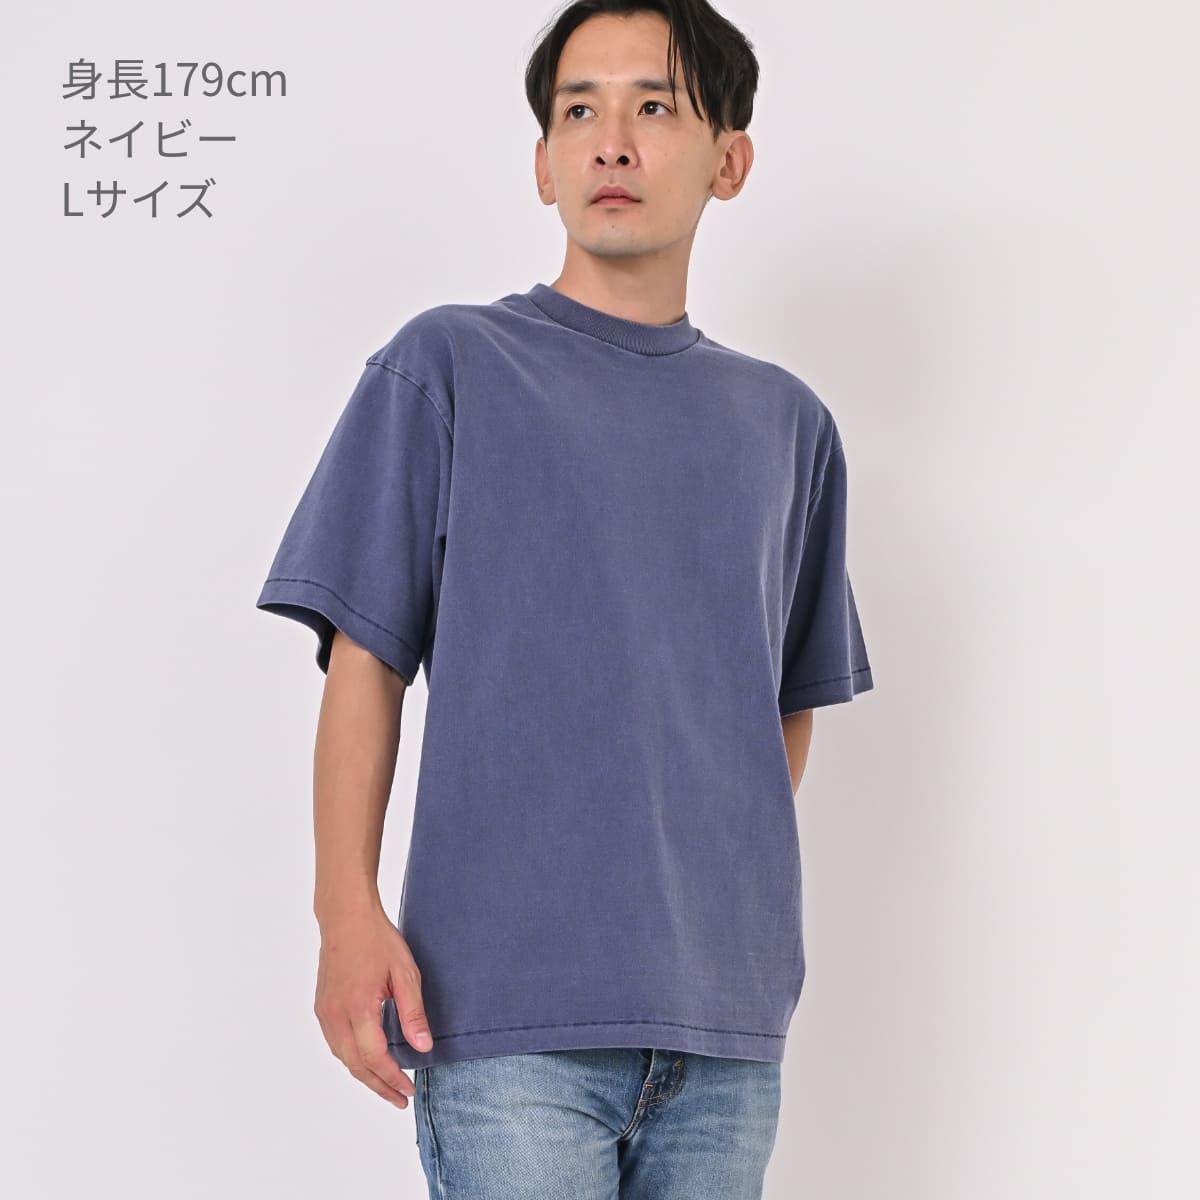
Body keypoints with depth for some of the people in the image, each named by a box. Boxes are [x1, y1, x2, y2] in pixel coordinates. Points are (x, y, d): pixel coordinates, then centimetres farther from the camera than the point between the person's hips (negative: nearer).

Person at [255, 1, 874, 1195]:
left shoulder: (786, 423, 14)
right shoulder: (449, 367, 4)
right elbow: (364, 657, 0)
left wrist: (737, 901, 11)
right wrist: (350, 910, -10)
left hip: (727, 1016, 4)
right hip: (510, 1007, -3)